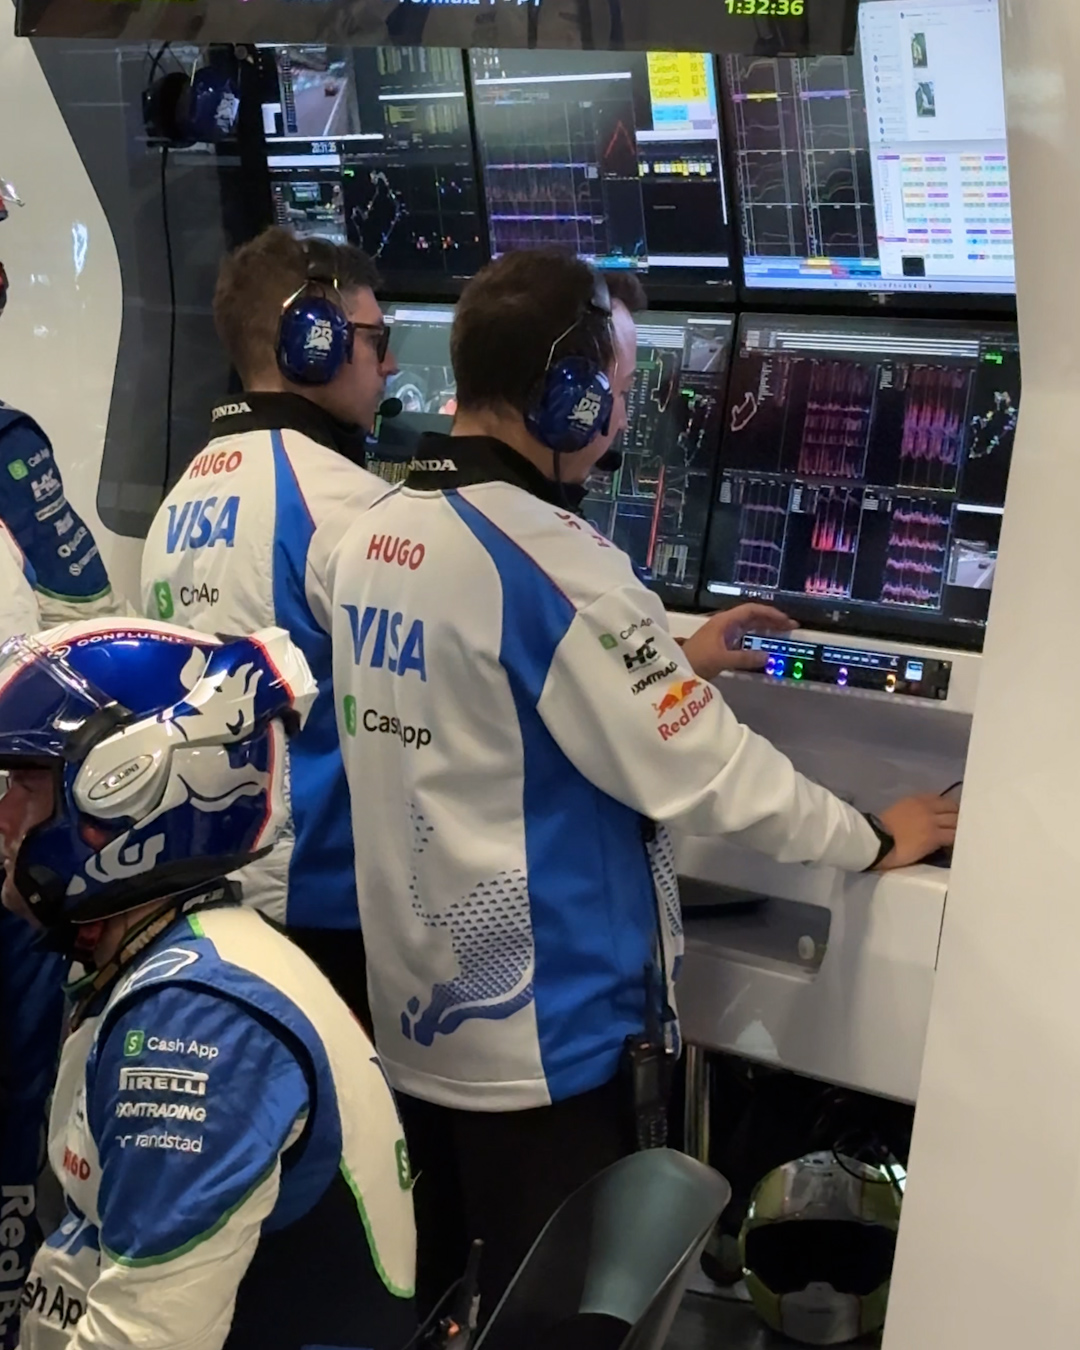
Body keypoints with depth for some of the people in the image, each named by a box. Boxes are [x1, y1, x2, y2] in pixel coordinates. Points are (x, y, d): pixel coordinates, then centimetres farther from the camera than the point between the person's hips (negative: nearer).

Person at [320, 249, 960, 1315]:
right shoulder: (546, 560, -23)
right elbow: (696, 770, -19)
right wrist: (871, 839, -4)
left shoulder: (373, 536, 2)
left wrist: (670, 662, 21)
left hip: (410, 1011, 8)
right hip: (535, 1033, -8)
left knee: (417, 1289, 23)